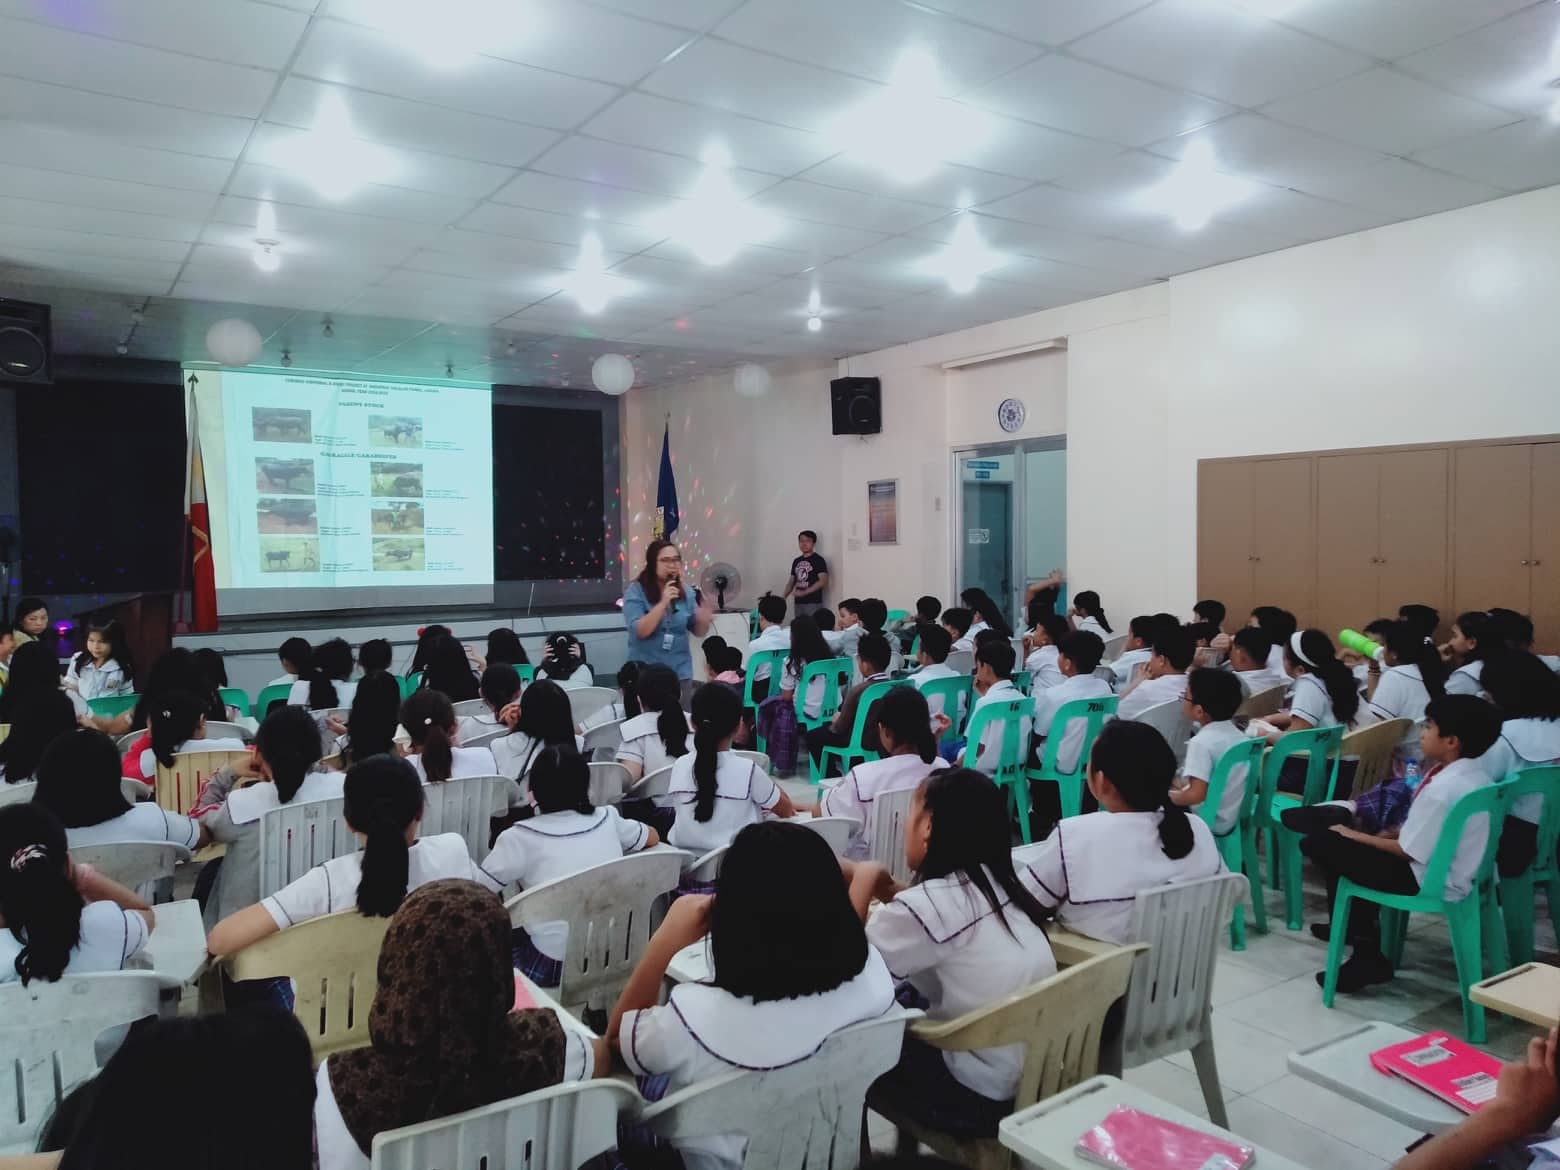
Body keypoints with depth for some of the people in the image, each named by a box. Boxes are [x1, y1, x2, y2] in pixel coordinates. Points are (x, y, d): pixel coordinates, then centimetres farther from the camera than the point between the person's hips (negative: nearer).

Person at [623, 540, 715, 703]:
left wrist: (704, 619, -13)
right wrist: (663, 602, -24)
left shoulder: (685, 593, 4)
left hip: (681, 672, 4)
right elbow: (639, 631, -16)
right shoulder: (636, 591, -7)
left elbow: (699, 632, 9)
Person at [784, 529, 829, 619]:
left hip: (813, 603, -6)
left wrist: (804, 592, -19)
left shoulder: (818, 560, -4)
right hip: (798, 602, 6)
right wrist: (784, 596, 2)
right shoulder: (796, 561, 15)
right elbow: (791, 581, 19)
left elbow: (823, 581, -14)